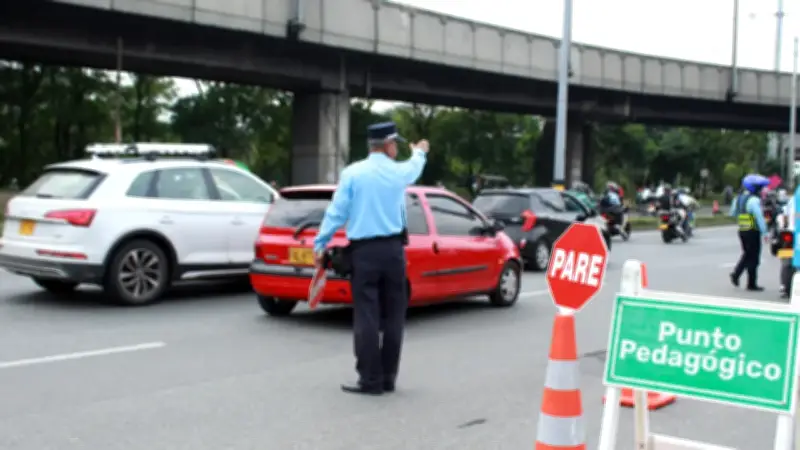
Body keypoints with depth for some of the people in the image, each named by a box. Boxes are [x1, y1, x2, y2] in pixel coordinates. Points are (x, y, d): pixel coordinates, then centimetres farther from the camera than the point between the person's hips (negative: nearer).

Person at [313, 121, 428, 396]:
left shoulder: (352, 173, -4)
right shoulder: (400, 171, 6)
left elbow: (336, 212, -6)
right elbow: (415, 166, 30)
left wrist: (320, 244, 2)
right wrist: (420, 152, 53)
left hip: (363, 251, -3)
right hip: (393, 249, 3)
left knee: (366, 317, -3)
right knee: (393, 316, 10)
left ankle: (370, 380, -2)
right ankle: (388, 378, 14)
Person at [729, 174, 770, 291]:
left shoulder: (738, 199, 9)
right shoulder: (753, 200, -17)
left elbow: (733, 213, 20)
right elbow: (760, 217, -20)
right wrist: (765, 233, -17)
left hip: (742, 231, 8)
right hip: (753, 232, -8)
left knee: (747, 255, 21)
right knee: (753, 258, 1)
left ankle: (736, 273, 6)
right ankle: (752, 284, 4)